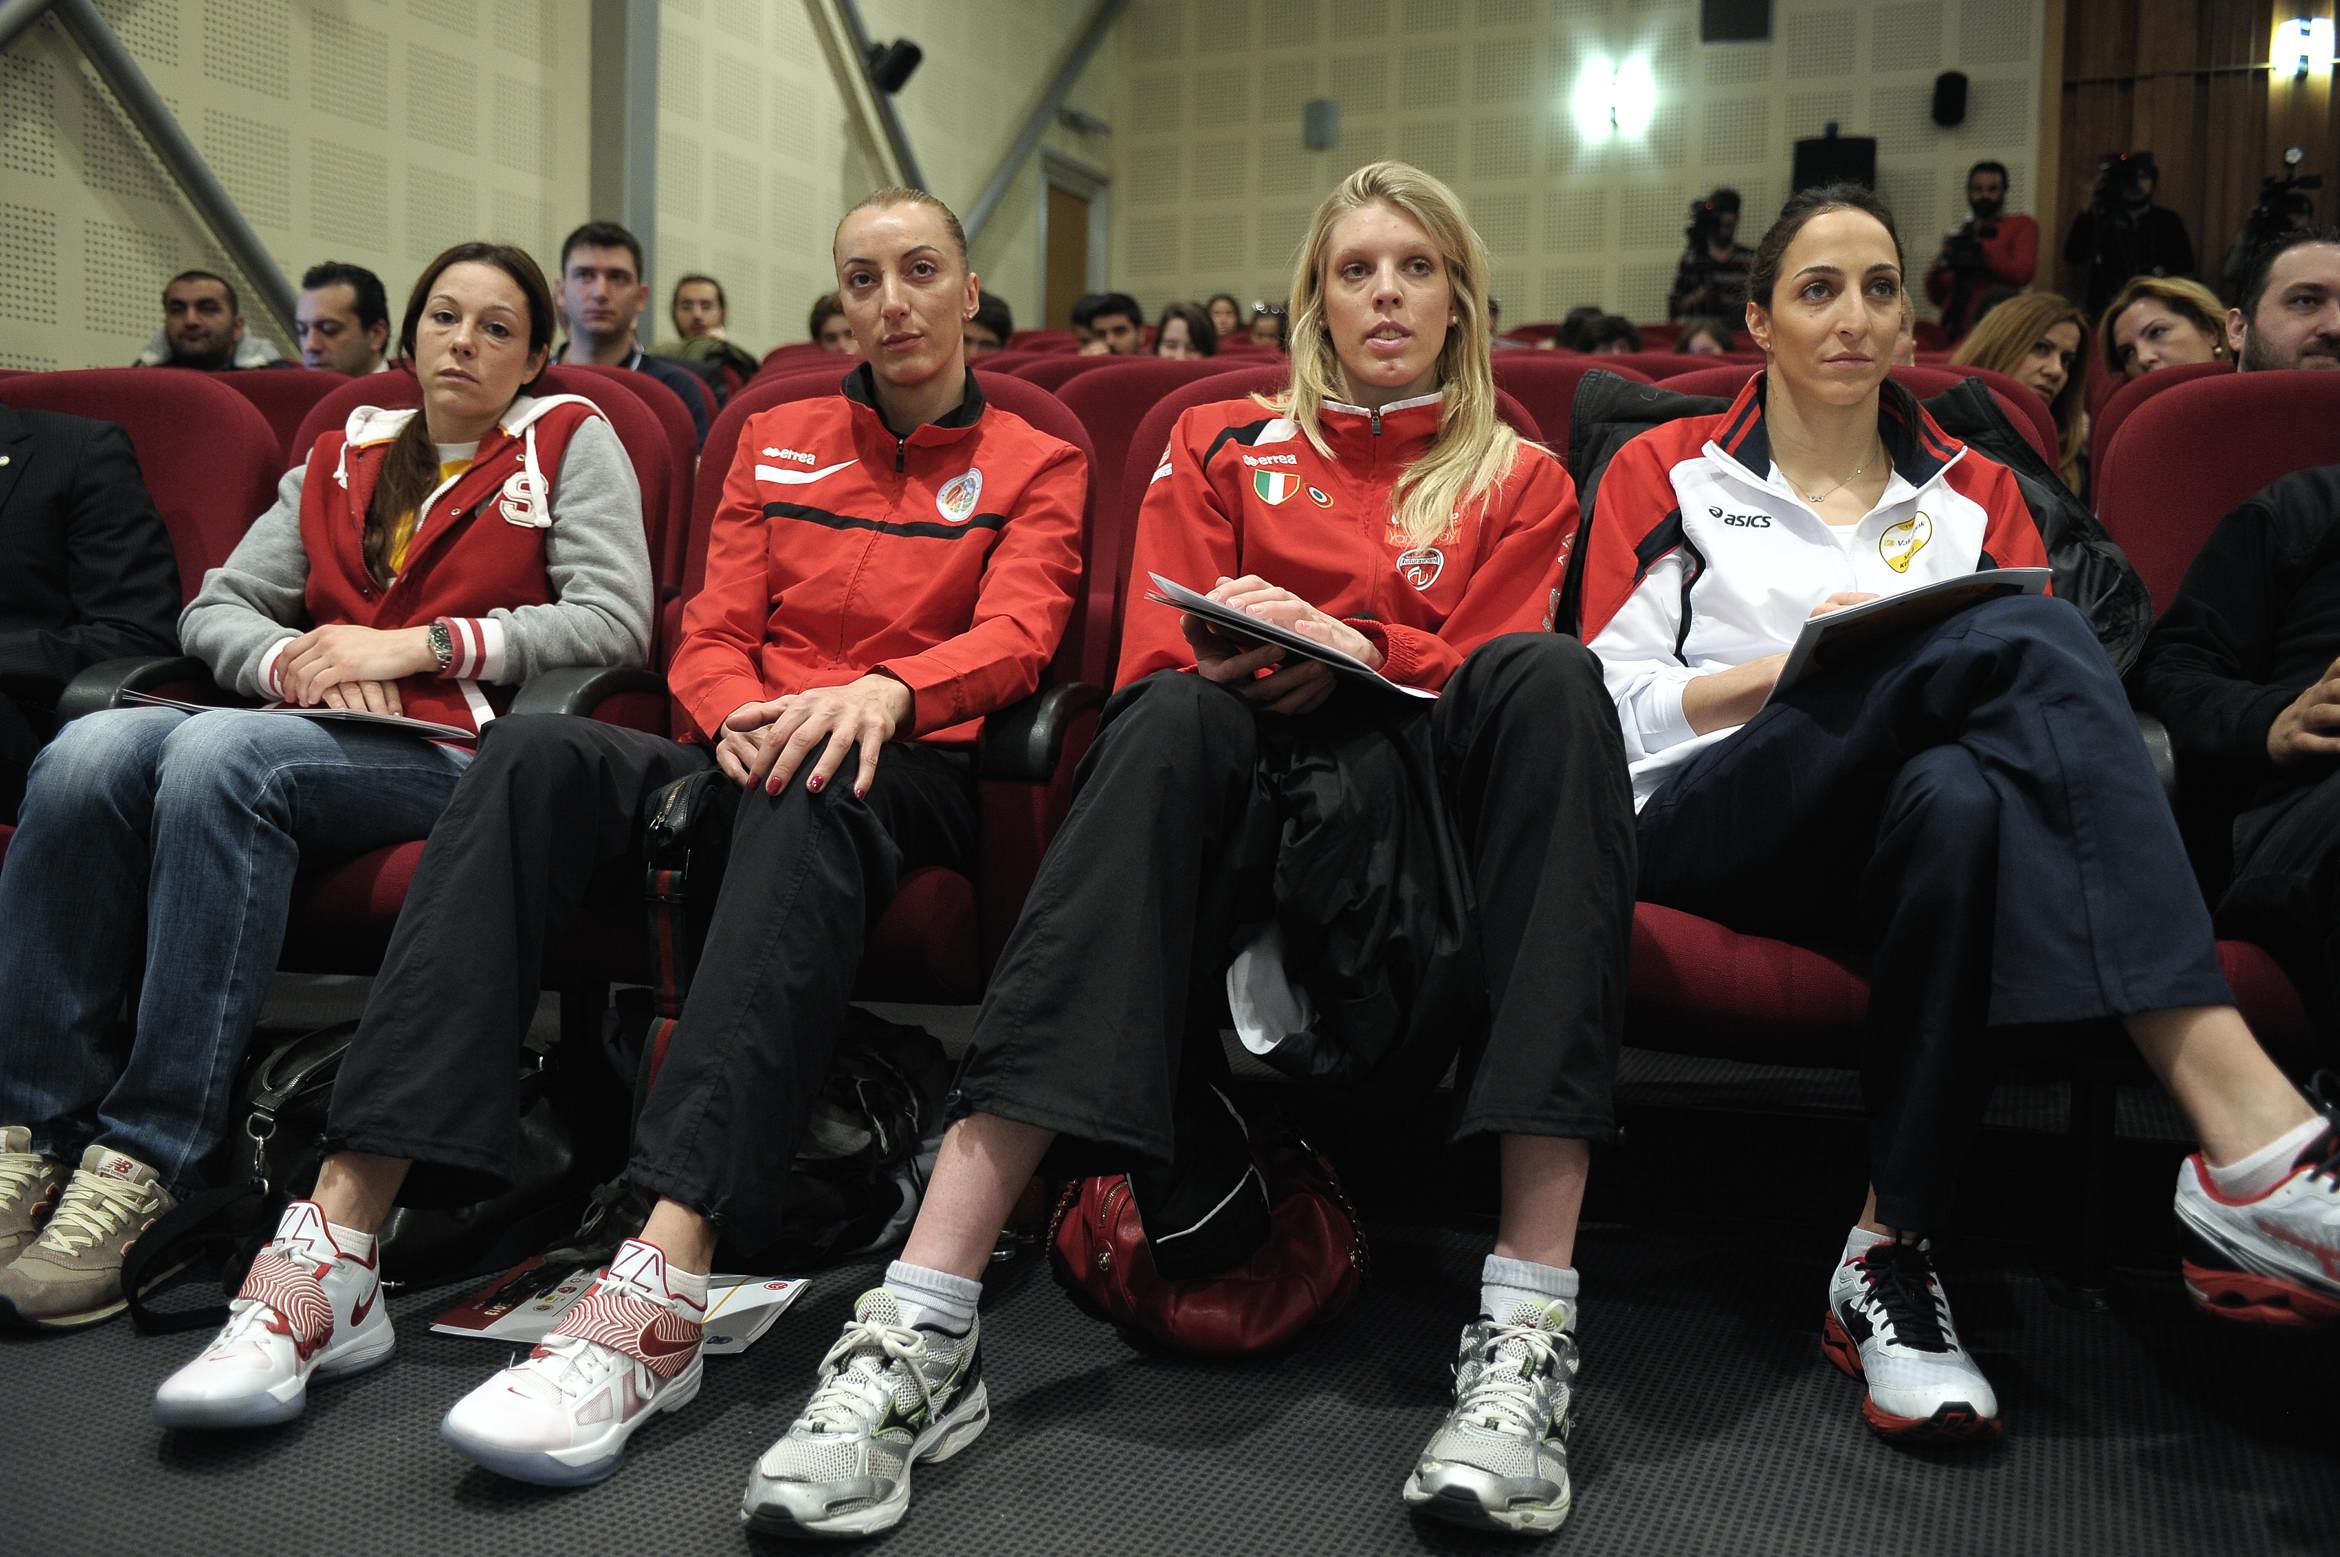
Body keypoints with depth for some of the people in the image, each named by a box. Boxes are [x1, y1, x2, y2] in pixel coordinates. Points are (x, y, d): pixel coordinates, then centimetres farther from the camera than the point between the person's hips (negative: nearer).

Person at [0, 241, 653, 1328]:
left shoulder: (570, 443, 12)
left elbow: (617, 621, -3)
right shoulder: (344, 455, 26)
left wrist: (415, 643, -8)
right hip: (312, 735, 5)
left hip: (456, 751, -5)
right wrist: (292, 660, -3)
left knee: (219, 755, -33)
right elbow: (216, 610, 21)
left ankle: (143, 1164, -33)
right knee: (89, 751, -24)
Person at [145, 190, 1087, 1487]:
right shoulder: (774, 443, 22)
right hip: (745, 753, 3)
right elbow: (710, 639, 13)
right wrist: (742, 717, -13)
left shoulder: (1034, 467, 13)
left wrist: (884, 690, -28)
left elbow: (1017, 635, -6)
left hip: (906, 780, -3)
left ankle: (660, 1287, -55)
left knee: (814, 794, -41)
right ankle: (338, 1244, -39)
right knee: (535, 753, -29)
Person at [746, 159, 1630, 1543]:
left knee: (1551, 677, -32)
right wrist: (1235, 659, -13)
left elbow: (1487, 664, 4)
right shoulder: (1223, 451, 21)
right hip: (1244, 787, 0)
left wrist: (1344, 648, -15)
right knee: (1179, 715, -35)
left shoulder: (1519, 481, 20)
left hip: (1424, 780, 0)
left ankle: (1531, 1323, -42)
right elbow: (1157, 652, 9)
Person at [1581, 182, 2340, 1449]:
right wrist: (1804, 664, -10)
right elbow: (1616, 706, 5)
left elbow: (2039, 706, 15)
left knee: (1958, 794, -39)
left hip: (1893, 837, 3)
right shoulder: (1671, 474, 17)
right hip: (1711, 816, -3)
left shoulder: (1970, 493, 26)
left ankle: (1894, 1250, -39)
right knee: (2029, 634, -33)